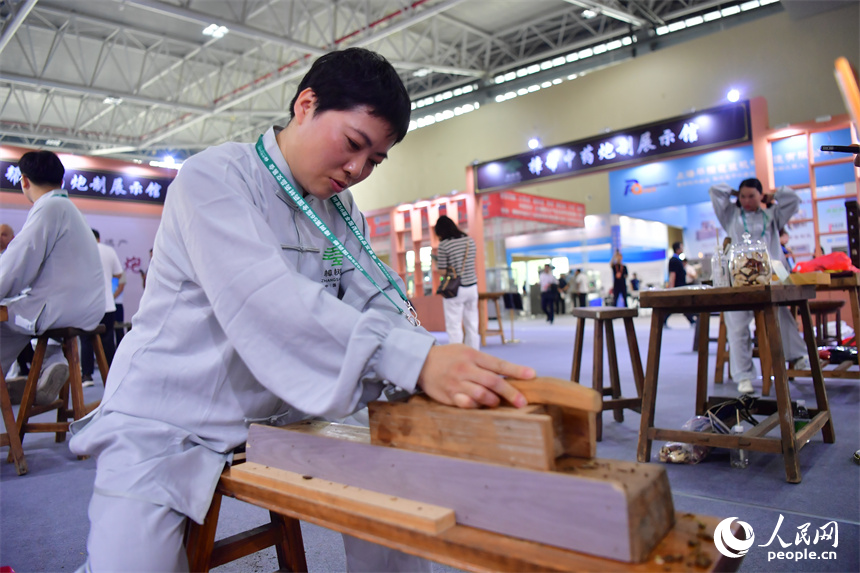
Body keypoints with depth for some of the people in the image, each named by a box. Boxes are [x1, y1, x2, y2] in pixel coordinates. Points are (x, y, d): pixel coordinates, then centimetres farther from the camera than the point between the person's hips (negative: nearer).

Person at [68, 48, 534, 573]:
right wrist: (412, 360, -42)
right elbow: (265, 301, -31)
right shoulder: (213, 179, -15)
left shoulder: (340, 210, 7)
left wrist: (444, 365, -24)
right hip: (165, 426, -5)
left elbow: (379, 299, -3)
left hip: (273, 421, 6)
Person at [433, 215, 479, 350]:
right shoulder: (470, 241, 6)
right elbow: (471, 262, 13)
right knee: (472, 325, 12)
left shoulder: (444, 245, -10)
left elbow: (442, 270, -11)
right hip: (472, 287, 5)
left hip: (454, 289, -5)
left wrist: (437, 257, 6)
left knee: (454, 327, 0)